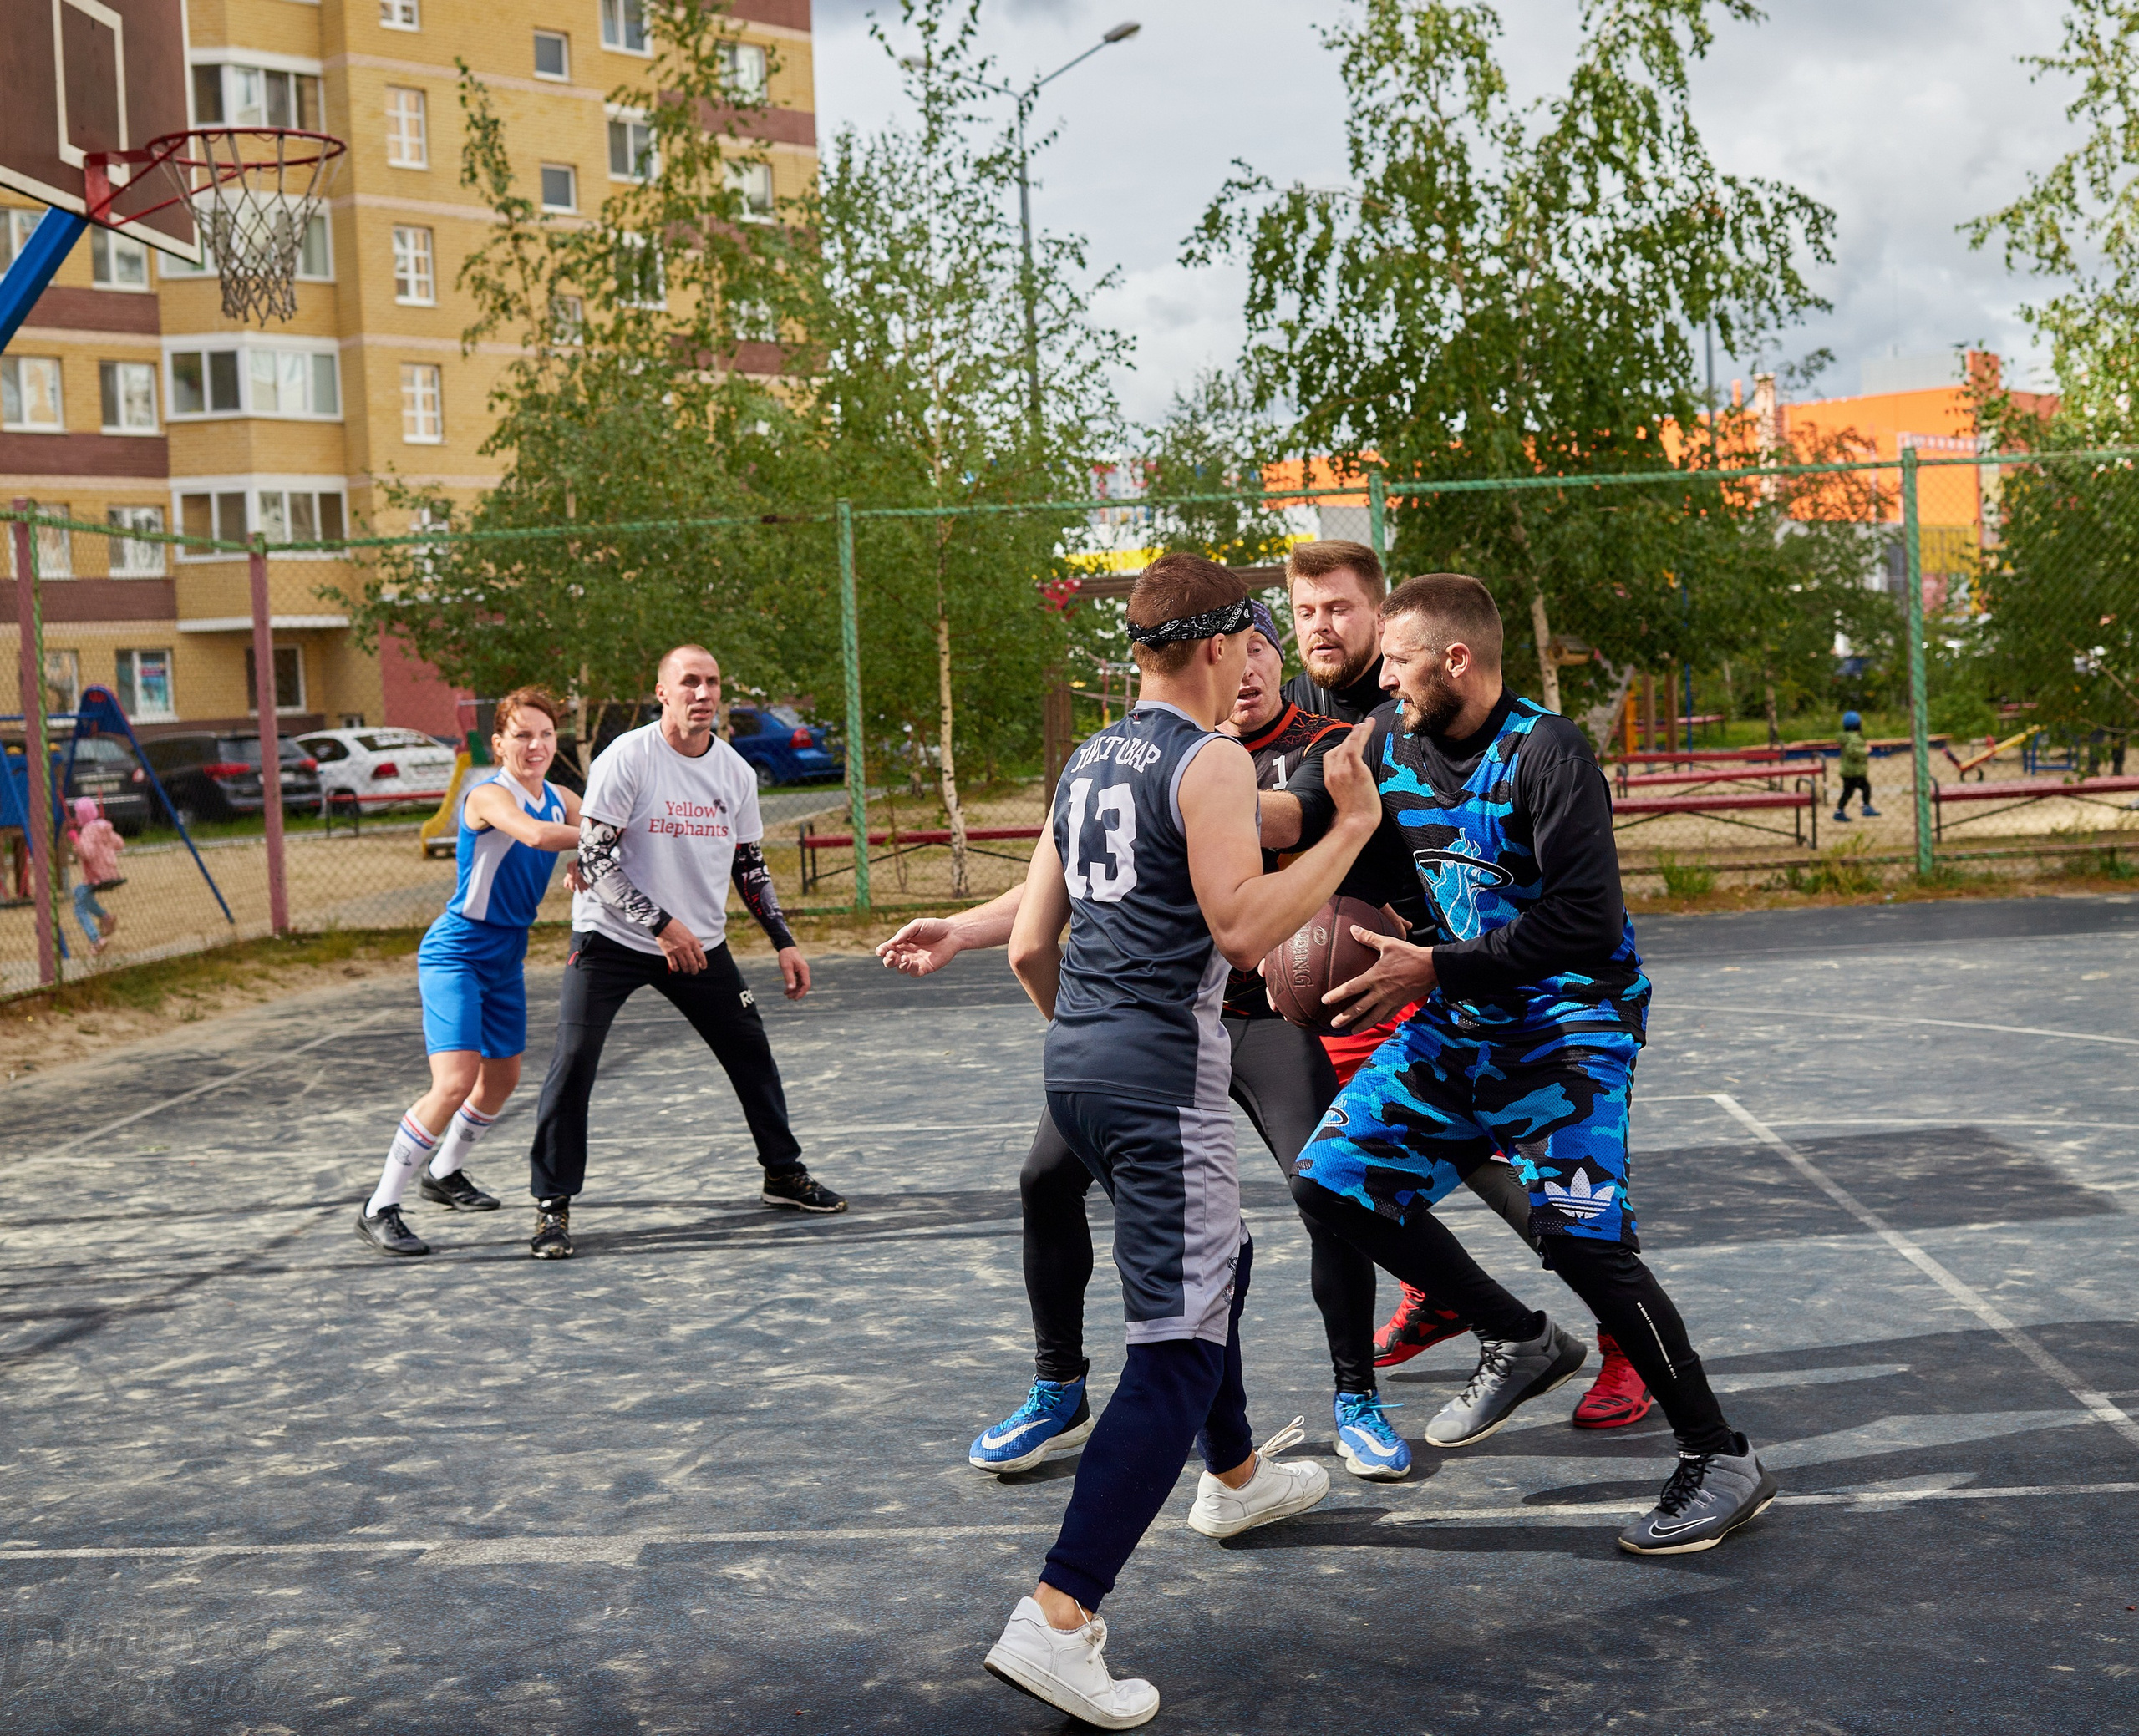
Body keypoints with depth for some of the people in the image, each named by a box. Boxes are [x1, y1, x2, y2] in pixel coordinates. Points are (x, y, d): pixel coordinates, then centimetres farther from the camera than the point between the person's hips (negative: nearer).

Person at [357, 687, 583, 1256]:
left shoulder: (560, 801, 4)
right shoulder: (489, 795, -21)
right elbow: (537, 835, -39)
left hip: (507, 955, 9)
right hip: (455, 953, -9)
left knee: (502, 1078, 20)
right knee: (455, 1082, -20)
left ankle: (444, 1173, 45)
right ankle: (378, 1211, -11)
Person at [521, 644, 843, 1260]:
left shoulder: (736, 771, 2)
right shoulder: (626, 758, -15)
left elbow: (749, 864, 14)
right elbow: (594, 859, -18)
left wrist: (783, 941, 8)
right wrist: (661, 925, -24)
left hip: (700, 943, 5)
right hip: (611, 938, -5)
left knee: (751, 1051, 11)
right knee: (572, 1064, -14)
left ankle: (783, 1173, 30)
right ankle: (552, 1205, -3)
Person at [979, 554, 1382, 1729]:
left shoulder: (1088, 762, 15)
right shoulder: (1211, 760, -10)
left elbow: (1030, 945, 14)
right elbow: (1243, 929, -20)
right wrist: (1352, 826, -11)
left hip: (1076, 1062, 9)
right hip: (1162, 1073, -9)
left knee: (1216, 1265, 30)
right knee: (1177, 1347, -9)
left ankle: (1234, 1477, 51)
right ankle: (1055, 1620, -16)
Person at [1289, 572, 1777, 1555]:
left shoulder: (1543, 752, -20)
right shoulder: (1390, 741, 2)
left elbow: (1587, 920, -27)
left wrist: (1435, 968, -26)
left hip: (1570, 1024, -8)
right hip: (1459, 1026, 8)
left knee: (1579, 1233, -21)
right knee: (1330, 1179, 0)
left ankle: (1722, 1461, -4)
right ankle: (1519, 1344, 16)